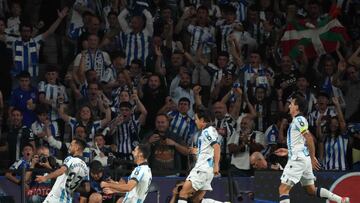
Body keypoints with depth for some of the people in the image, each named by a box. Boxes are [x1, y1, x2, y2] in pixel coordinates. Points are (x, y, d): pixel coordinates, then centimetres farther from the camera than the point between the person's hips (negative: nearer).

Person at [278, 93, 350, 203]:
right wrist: (288, 151, 29)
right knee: (311, 190, 13)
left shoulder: (299, 120, -11)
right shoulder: (297, 120, 18)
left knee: (283, 189, -11)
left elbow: (309, 138, -20)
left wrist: (312, 157, -20)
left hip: (298, 159, -10)